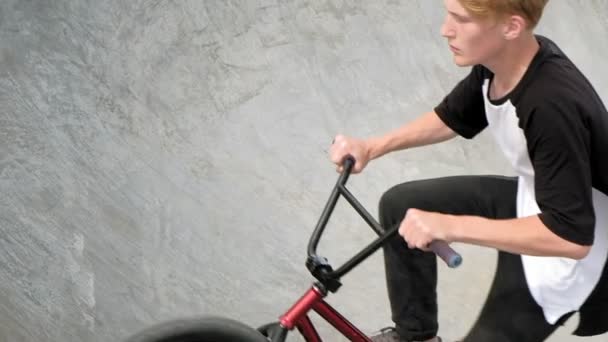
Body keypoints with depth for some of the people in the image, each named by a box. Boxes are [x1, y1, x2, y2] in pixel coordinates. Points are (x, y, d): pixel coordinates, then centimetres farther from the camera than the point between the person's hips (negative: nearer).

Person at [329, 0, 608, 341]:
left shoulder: (554, 106, -37)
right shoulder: (497, 61, -11)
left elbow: (571, 237, -37)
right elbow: (451, 119, 9)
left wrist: (450, 227, -39)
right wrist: (372, 147, -4)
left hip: (564, 254, -8)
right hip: (531, 197, 8)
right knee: (400, 205, 9)